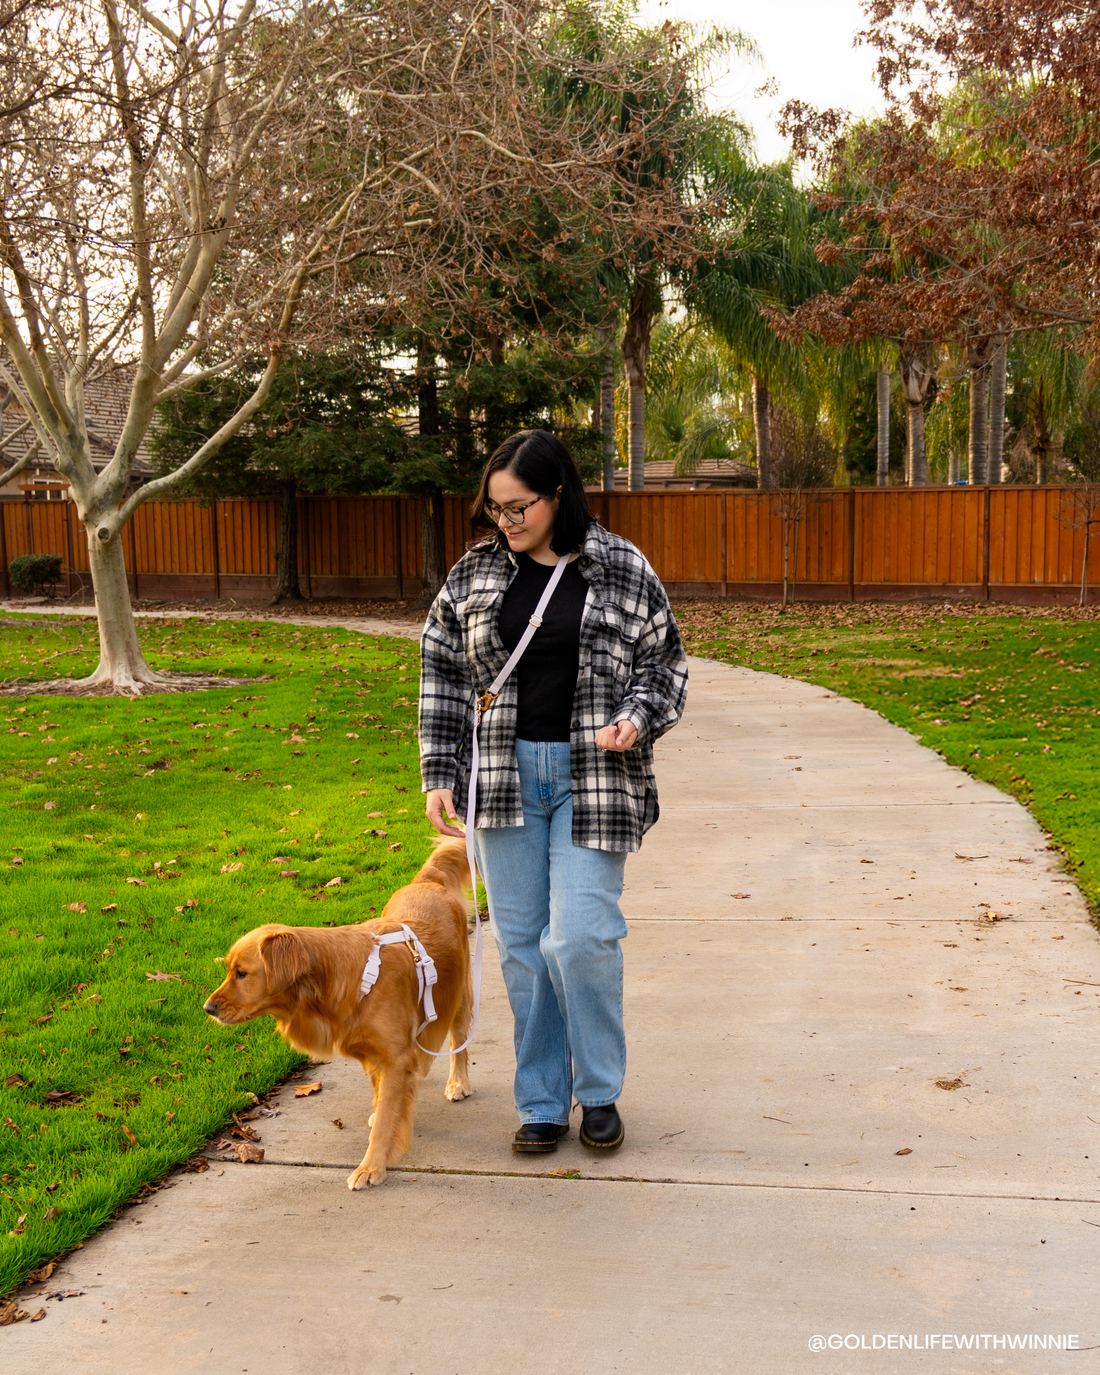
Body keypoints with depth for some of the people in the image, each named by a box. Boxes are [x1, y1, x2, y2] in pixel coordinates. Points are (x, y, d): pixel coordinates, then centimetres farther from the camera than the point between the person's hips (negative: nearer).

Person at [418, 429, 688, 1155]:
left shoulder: (624, 570, -2)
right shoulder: (476, 572, 4)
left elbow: (664, 663, 6)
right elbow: (443, 673, 9)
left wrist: (638, 718, -14)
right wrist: (440, 772, 4)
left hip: (594, 776, -3)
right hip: (505, 776, 3)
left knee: (582, 937, -9)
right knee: (522, 944, 6)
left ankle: (600, 1091, 13)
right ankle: (543, 1104, 19)